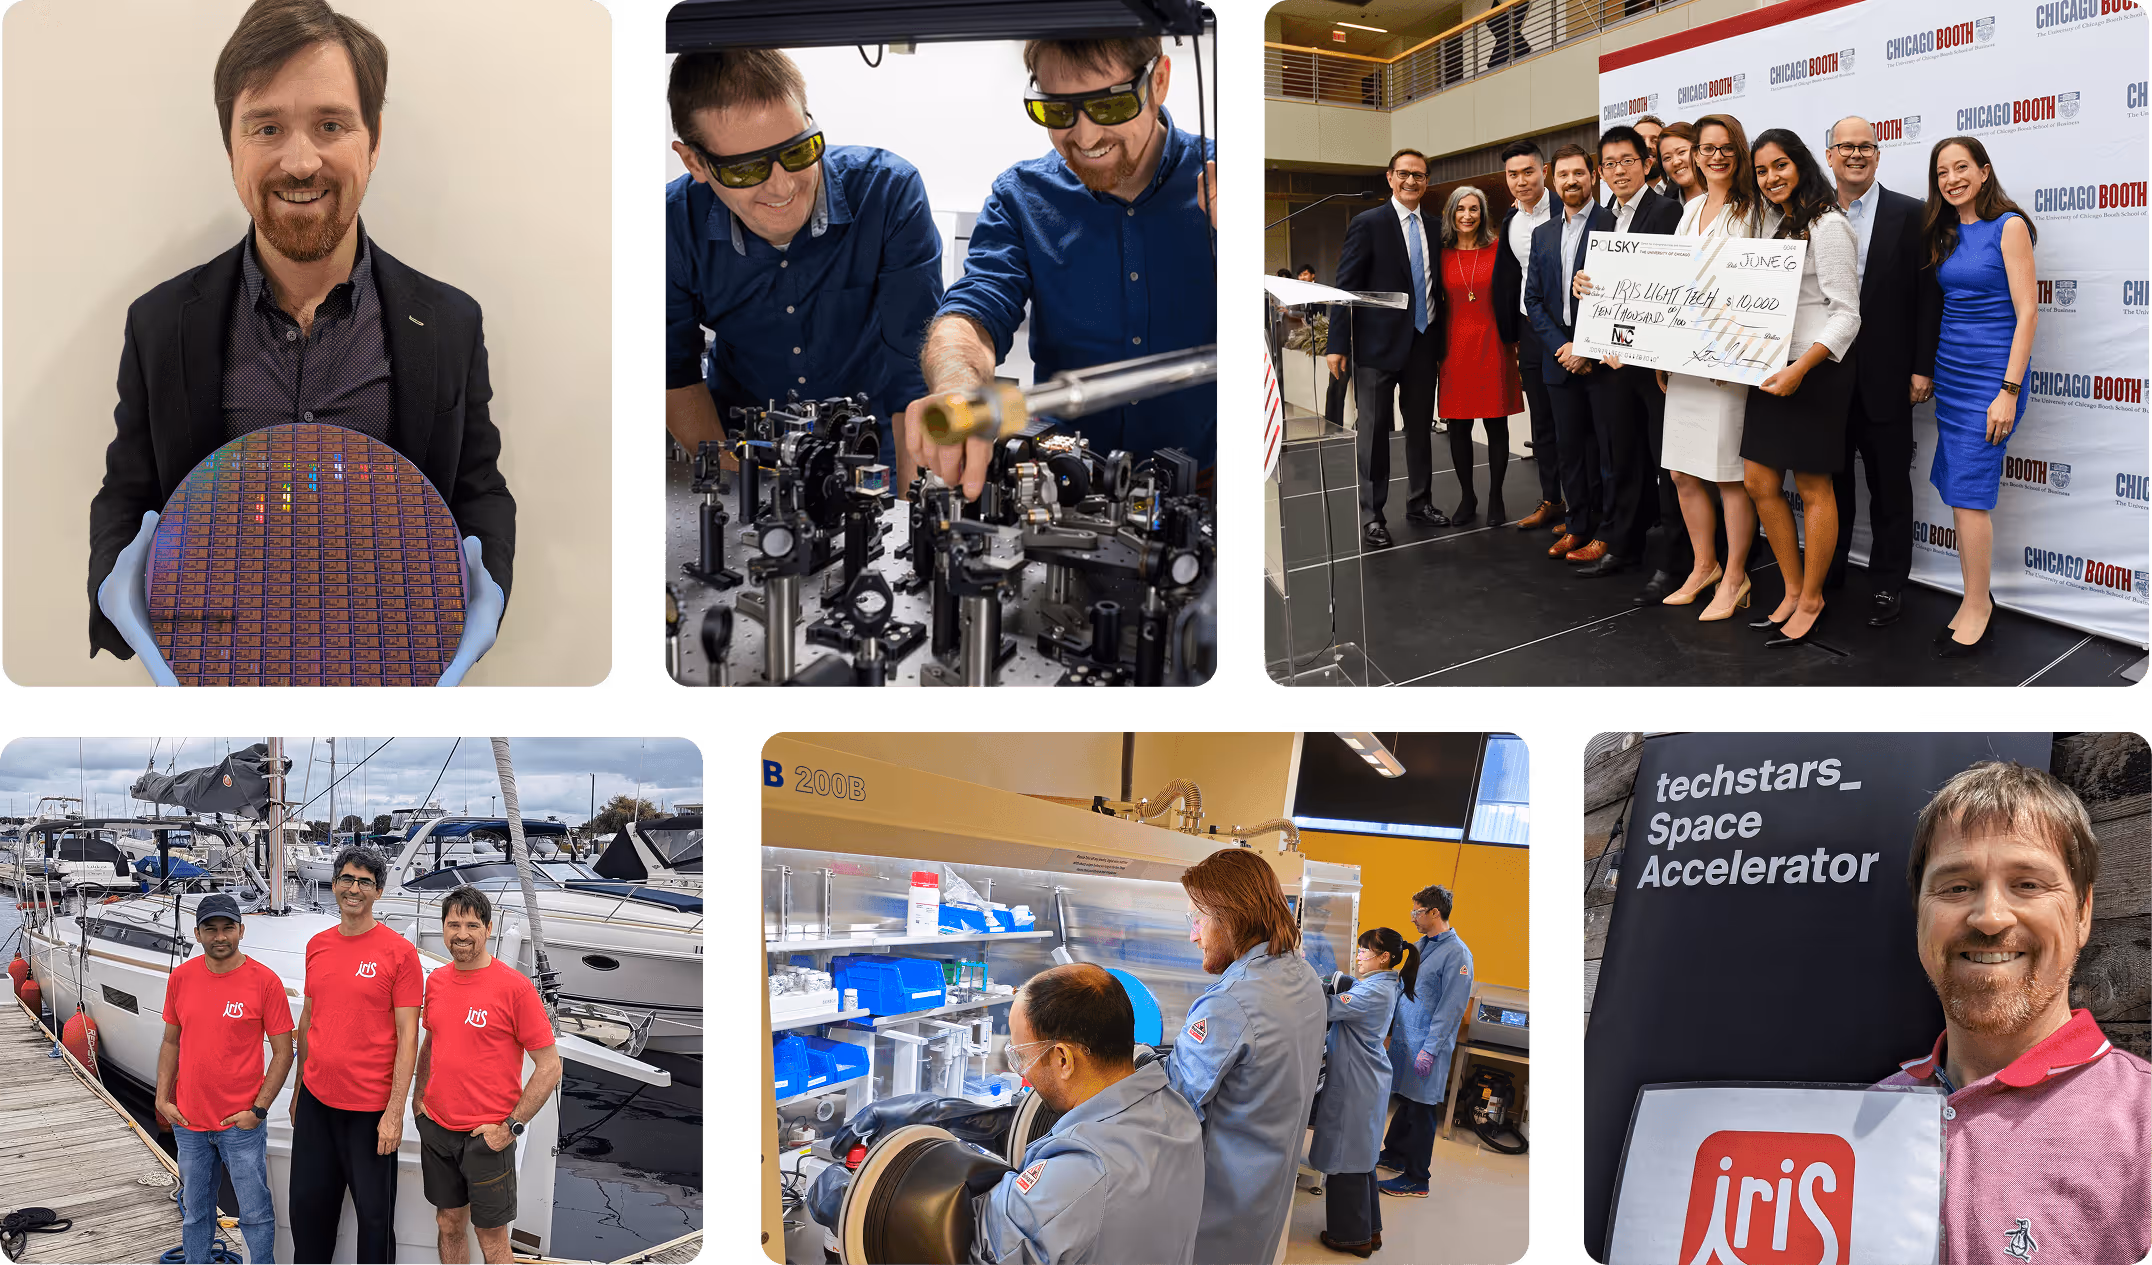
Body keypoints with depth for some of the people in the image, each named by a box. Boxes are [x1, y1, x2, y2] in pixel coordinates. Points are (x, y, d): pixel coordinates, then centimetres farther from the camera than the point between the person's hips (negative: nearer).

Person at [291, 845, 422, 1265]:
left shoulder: (399, 952, -9)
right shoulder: (317, 946, 8)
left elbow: (408, 1036, -11)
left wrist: (395, 1112, -15)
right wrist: (298, 1090, 17)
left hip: (370, 1107, -5)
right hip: (316, 1102, 5)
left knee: (374, 1213, 5)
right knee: (308, 1204, 14)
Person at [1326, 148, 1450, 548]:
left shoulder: (1433, 229, 10)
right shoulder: (1368, 224, -6)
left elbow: (1435, 286, 16)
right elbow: (1346, 287, -9)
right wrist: (1338, 344, -14)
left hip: (1423, 343, 5)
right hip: (1378, 344, -5)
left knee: (1420, 427, 13)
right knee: (1374, 430, 0)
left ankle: (1419, 501, 25)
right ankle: (1371, 514, 5)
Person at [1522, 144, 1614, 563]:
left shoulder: (1613, 225, -5)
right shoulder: (1543, 234, 14)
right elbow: (1533, 299, 12)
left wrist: (1587, 349, -14)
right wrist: (1560, 346, -3)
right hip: (1559, 357, 5)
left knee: (1603, 447, -1)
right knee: (1569, 447, 9)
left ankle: (1604, 531, 5)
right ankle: (1577, 526, 17)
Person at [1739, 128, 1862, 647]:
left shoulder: (1827, 225, -13)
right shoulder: (1771, 221, 12)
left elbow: (1846, 313, -16)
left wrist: (1800, 369, -24)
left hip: (1817, 368, -8)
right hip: (1771, 366, 8)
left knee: (1813, 488, 2)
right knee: (1759, 481, 8)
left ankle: (1811, 599, 14)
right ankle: (1793, 590, 21)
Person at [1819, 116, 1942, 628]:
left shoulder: (1910, 216, -3)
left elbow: (1929, 294, -4)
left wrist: (1923, 369, -9)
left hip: (1884, 377, -3)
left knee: (1889, 486, 5)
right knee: (1829, 481, 13)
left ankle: (1887, 586, 15)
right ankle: (1825, 575, 25)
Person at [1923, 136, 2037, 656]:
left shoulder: (2008, 226, -9)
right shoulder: (1946, 234, 11)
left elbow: (2026, 312, -12)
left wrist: (2009, 392, -17)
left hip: (1991, 372, -7)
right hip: (1949, 369, 7)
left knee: (1968, 492, -8)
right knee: (1956, 491, 5)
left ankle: (1976, 609, 0)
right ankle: (1977, 599, 12)